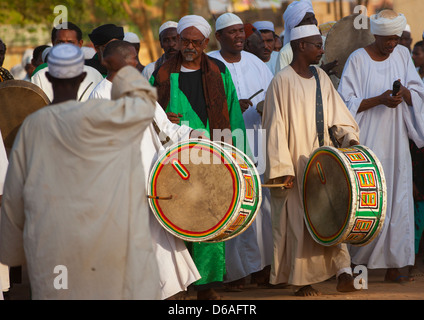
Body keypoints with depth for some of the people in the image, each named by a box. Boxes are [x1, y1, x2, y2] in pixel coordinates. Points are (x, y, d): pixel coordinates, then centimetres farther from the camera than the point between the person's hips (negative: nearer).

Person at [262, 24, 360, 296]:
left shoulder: (321, 78, 9)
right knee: (298, 220, -1)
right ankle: (301, 281, 7)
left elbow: (338, 114, 15)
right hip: (296, 165, -6)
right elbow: (276, 128, -12)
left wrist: (350, 136, -4)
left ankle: (344, 273, -7)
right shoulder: (283, 81, -10)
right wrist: (283, 169, -16)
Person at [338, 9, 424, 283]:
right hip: (368, 142, -4)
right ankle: (354, 261, 7)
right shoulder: (358, 60, -6)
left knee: (398, 201, 1)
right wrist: (379, 99, -21)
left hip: (396, 142, 5)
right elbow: (347, 103, -8)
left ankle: (393, 267, 5)